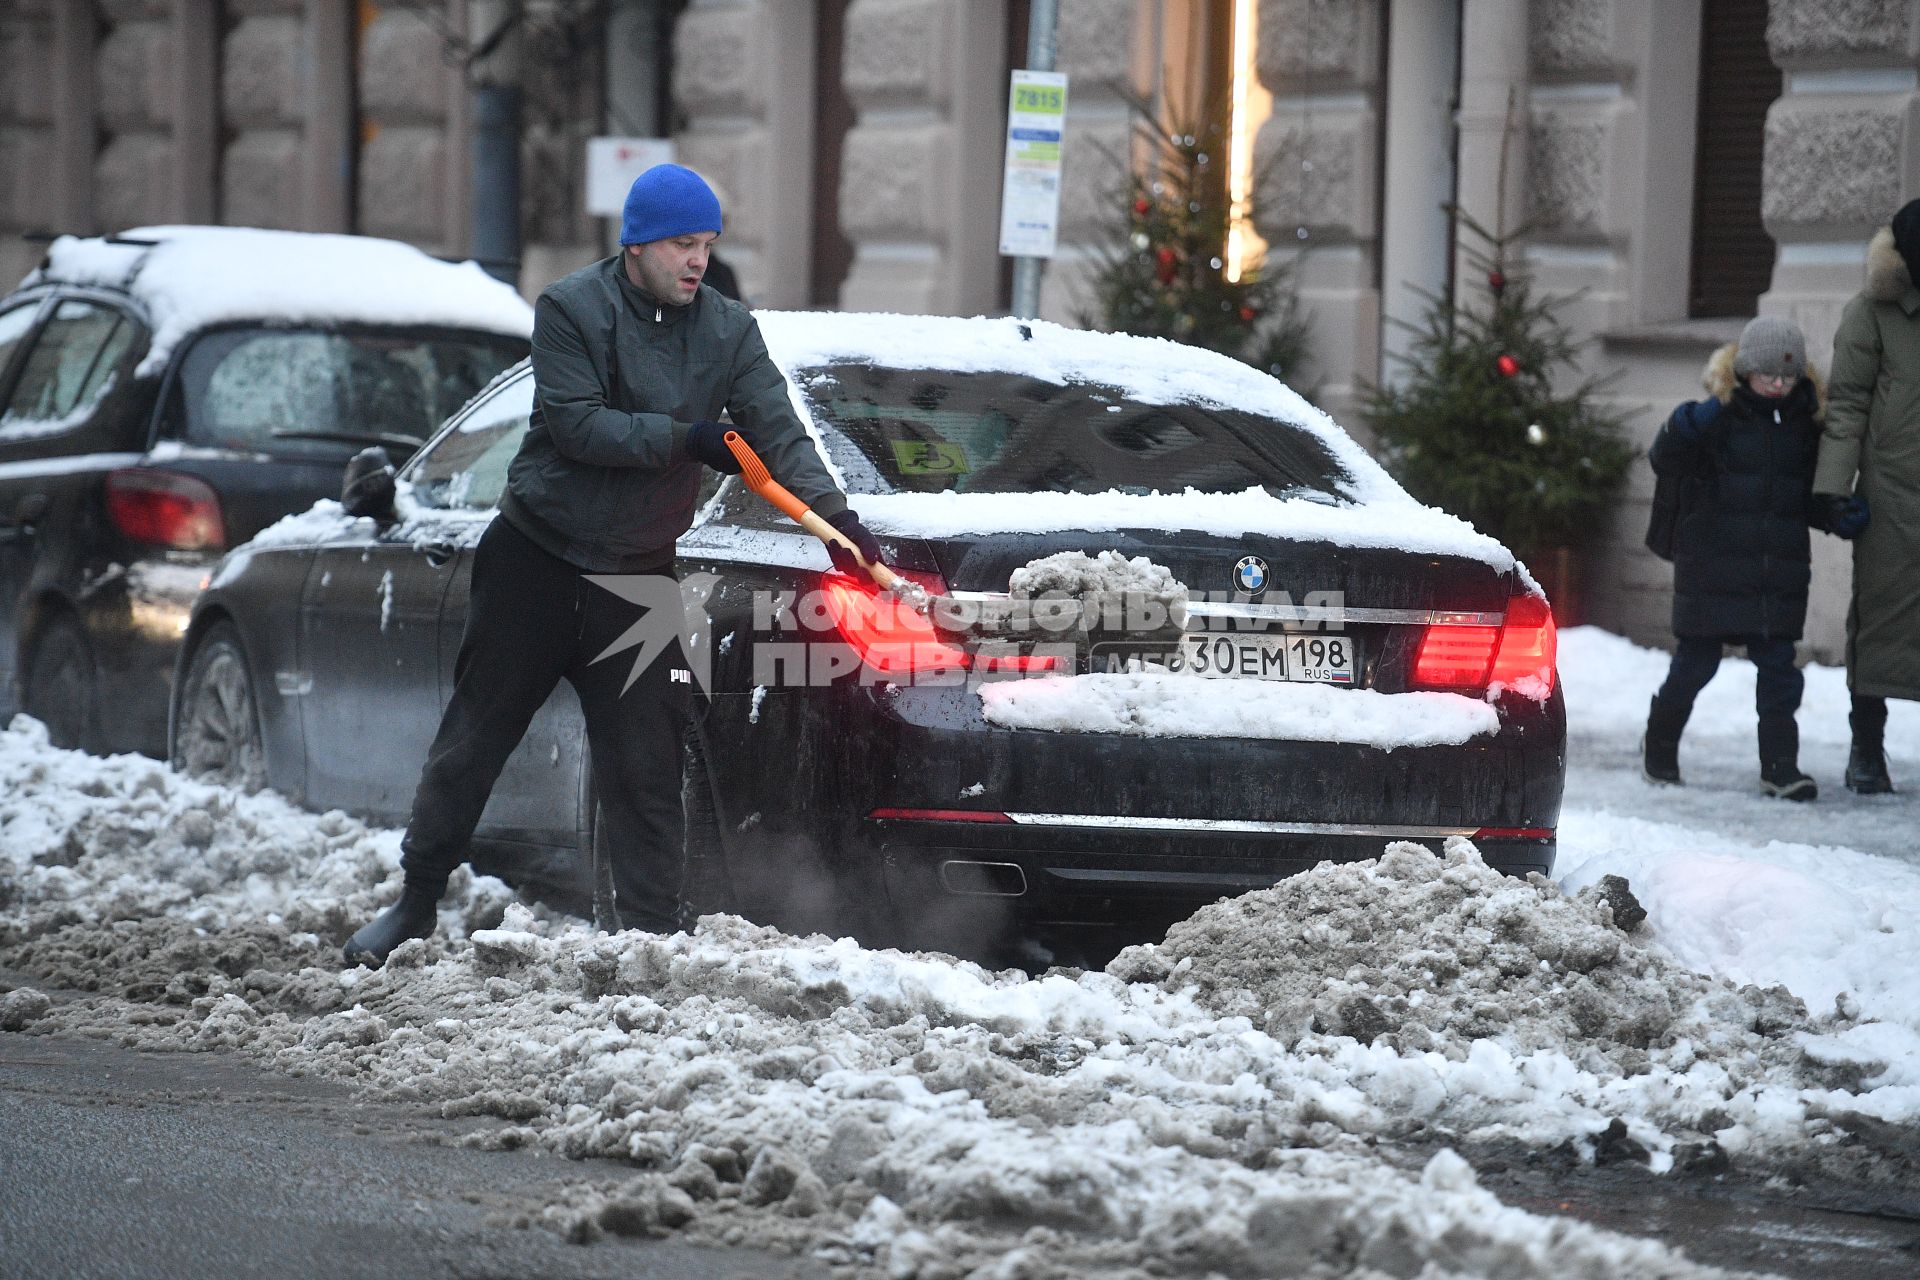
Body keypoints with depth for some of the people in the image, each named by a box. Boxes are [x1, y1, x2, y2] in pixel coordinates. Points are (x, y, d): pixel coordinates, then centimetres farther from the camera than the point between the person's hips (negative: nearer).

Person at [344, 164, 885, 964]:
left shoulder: (729, 333, 1)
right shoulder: (571, 310, -9)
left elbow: (778, 431, -8)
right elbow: (575, 423, -19)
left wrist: (832, 512, -23)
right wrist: (684, 440, -22)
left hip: (638, 575, 2)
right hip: (535, 558, -2)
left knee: (644, 769, -1)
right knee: (473, 740, 6)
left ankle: (650, 934, 3)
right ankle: (416, 904, 18)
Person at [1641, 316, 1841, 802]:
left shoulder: (1802, 423, 8)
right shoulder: (1719, 415, -7)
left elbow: (1809, 493, 19)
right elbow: (1665, 461, -15)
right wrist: (1686, 428, -32)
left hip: (1779, 570, 4)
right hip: (1713, 569, -4)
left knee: (1779, 664, 1)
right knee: (1696, 660, 6)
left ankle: (1780, 765, 4)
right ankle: (1659, 744, 27)